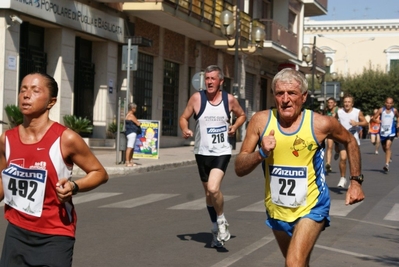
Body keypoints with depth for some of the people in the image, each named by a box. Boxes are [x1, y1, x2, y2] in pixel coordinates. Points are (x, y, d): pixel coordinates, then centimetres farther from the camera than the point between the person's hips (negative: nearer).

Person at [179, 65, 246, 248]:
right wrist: (185, 130, -15)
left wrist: (235, 127, -3)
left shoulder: (229, 99, -1)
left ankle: (221, 221, 5)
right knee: (208, 193, 13)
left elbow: (242, 115, 16)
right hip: (202, 152, 2)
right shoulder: (197, 98, -3)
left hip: (222, 152, -2)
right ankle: (216, 230, 31)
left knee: (213, 188, -23)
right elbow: (184, 118, 5)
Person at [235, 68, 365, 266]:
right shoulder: (261, 121, -12)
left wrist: (356, 181, 4)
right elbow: (239, 169, -8)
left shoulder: (320, 124, -15)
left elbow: (349, 141, 7)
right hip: (276, 210, 4)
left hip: (311, 208, -3)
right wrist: (261, 153, -27)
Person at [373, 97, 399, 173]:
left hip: (391, 132, -2)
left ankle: (387, 164, -20)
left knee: (388, 147, -17)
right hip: (383, 132, 2)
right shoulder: (381, 110, -4)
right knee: (384, 148, 16)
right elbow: (374, 118, -4)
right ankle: (389, 156, 50)